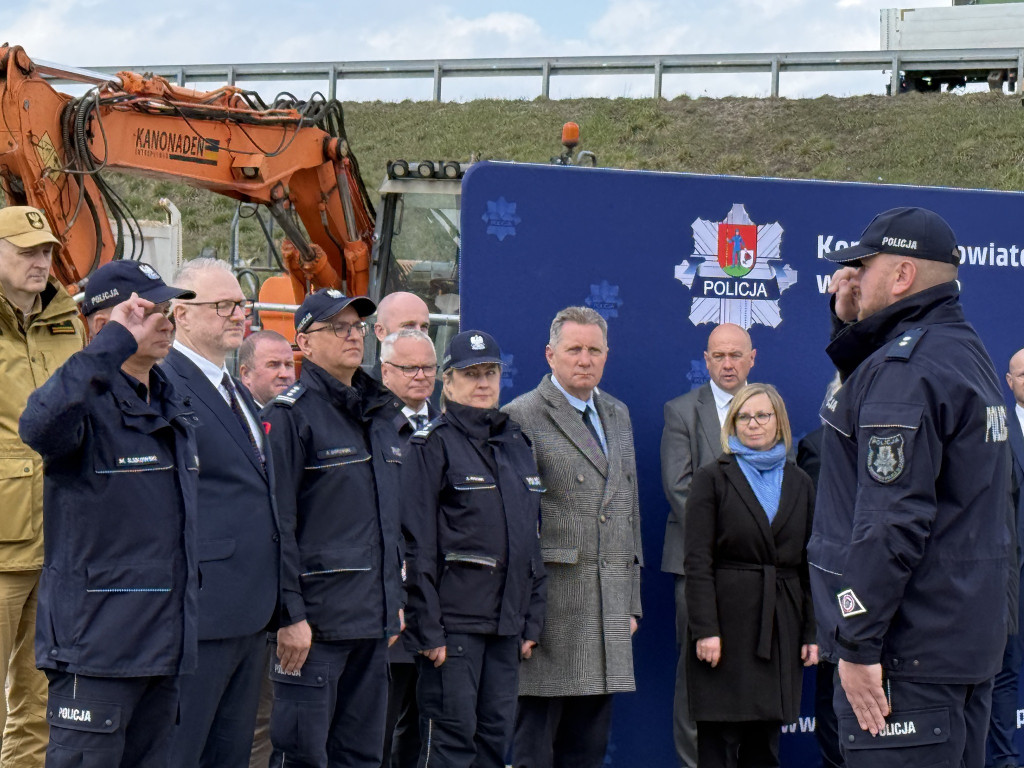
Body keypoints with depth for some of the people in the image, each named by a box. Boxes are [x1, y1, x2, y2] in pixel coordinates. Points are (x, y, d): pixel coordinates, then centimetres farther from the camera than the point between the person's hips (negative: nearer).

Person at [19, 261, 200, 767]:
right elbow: (39, 424, -37)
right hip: (95, 645, -8)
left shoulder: (176, 408, 15)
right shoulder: (90, 404, -12)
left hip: (164, 647, 8)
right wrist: (116, 343, -31)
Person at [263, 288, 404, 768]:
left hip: (373, 620, 8)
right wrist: (289, 615, -18)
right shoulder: (290, 415, -9)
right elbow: (276, 524, -14)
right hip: (315, 620, -8)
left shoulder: (381, 413, 16)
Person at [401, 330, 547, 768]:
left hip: (506, 621, 6)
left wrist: (531, 620, 14)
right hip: (454, 618, -6)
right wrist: (427, 628, -15)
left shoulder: (516, 444, 16)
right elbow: (417, 545, -10)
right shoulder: (432, 445, -4)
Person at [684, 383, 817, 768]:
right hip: (727, 624, -4)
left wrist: (813, 631, 5)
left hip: (781, 627, 4)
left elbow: (810, 563, 12)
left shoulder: (800, 483, 13)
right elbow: (697, 562, -5)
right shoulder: (712, 478, 2)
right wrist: (705, 629, -14)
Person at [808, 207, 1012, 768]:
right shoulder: (965, 350, 15)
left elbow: (892, 520, -23)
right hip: (969, 638, 10)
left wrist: (857, 644, -20)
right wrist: (852, 321, 17)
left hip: (908, 655, -10)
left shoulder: (904, 367, -17)